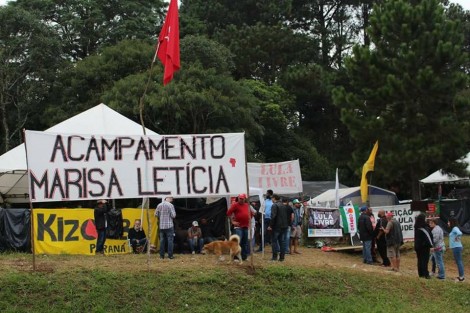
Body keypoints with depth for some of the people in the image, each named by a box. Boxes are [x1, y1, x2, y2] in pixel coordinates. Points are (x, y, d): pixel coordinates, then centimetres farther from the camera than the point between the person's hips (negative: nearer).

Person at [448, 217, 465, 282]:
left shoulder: (455, 228, -16)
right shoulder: (453, 229, 14)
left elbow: (459, 233, -35)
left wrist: (456, 239, -19)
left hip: (456, 247, -10)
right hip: (456, 247, 10)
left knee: (459, 261, -6)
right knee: (459, 262, 14)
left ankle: (461, 276, -3)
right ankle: (461, 276, 20)